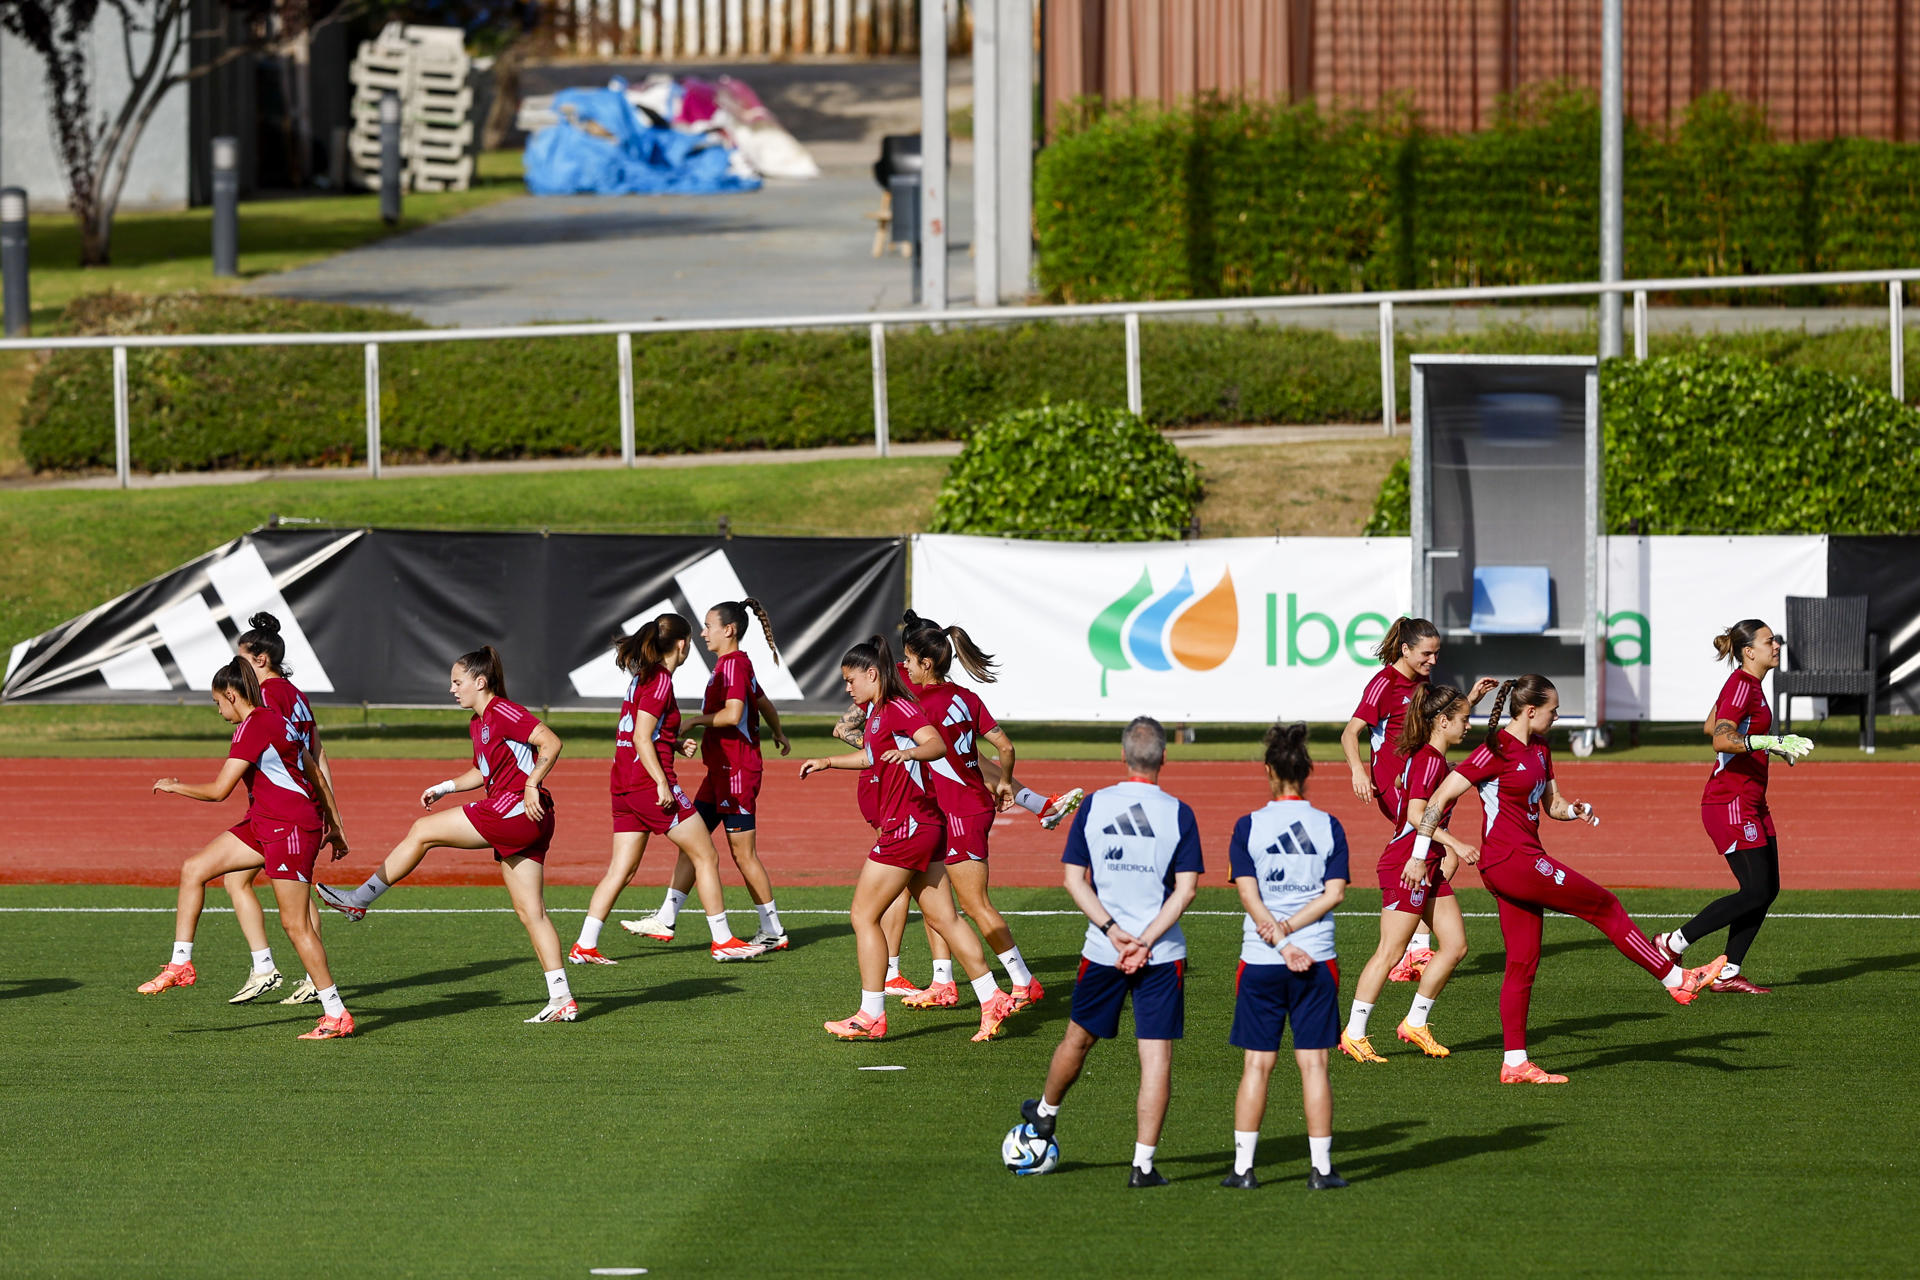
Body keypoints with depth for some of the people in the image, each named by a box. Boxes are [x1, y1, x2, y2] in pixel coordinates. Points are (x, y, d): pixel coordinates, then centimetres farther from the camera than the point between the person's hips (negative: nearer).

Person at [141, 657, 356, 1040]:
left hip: (291, 828, -10)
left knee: (294, 923, -6)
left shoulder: (253, 727, -17)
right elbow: (315, 773, 19)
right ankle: (180, 964, 9)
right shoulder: (273, 720, 13)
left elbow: (219, 790, -20)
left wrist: (175, 787, -3)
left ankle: (337, 1015, -1)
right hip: (263, 825, 10)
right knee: (194, 869, 6)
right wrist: (334, 825, 24)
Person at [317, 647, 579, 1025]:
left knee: (422, 831, -3)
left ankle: (360, 898, 5)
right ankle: (561, 1000, 3)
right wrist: (445, 787, 22)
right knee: (531, 912, 6)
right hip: (520, 824, 10)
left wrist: (531, 785, -26)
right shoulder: (478, 723, 20)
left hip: (515, 809, -10)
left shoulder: (504, 713, -10)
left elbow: (551, 742, -20)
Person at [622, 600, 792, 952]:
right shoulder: (734, 664, 14)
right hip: (720, 771, 10)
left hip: (736, 770, -10)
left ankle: (773, 932, 3)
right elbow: (764, 703, 27)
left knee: (743, 852, -4)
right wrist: (779, 734, 45)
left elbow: (733, 713, -27)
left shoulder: (733, 664, -15)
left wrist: (696, 722, -12)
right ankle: (665, 920, 11)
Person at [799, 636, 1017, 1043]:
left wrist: (910, 751, -50)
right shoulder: (876, 711, 15)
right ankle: (992, 999, 8)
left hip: (906, 827, -10)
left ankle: (871, 1015, -1)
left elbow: (937, 743, -31)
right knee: (942, 918, 10)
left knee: (863, 916, -4)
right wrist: (828, 761, 41)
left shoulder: (897, 708, -14)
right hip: (925, 827, 10)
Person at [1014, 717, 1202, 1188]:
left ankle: (1045, 1114, 46)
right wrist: (1146, 940, -12)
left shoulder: (1094, 805, 0)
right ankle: (1143, 1163, -4)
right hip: (1163, 955, -2)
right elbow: (1186, 888, -10)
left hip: (1103, 951, 2)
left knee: (1078, 1038, 22)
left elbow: (1074, 878, -2)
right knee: (1156, 1055, -1)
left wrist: (1114, 932, -7)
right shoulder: (1178, 814, -4)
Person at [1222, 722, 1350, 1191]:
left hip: (1260, 960, 0)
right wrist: (1289, 930, -8)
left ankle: (1243, 1166, 5)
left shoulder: (1249, 826, -2)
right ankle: (1321, 1168, 3)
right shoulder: (1328, 826, 1)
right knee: (1313, 1064, 3)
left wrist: (1281, 941, -10)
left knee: (1257, 1064, 5)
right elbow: (1335, 892, -5)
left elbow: (1249, 894, -8)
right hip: (1317, 961, 0)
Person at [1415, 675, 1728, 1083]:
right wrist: (1420, 855, -15)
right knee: (1605, 907, -4)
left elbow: (1552, 805, 20)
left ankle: (1515, 1064, 8)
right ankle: (1678, 980, 3)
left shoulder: (1538, 749, 14)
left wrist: (1575, 811, -3)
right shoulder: (1497, 751, -14)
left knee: (1523, 962, 7)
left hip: (1525, 860, 10)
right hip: (1511, 861, -10)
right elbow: (1440, 798, -14)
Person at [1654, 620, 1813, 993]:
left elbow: (1711, 726, 26)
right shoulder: (1741, 685, -16)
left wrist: (1773, 745, 30)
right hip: (1731, 804, -10)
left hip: (1750, 802, 10)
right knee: (1755, 891, -11)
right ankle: (1673, 943, -4)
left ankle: (1728, 973, 11)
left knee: (1768, 889, 7)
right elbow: (1721, 739, -29)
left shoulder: (1748, 683, 13)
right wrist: (1770, 742, -38)